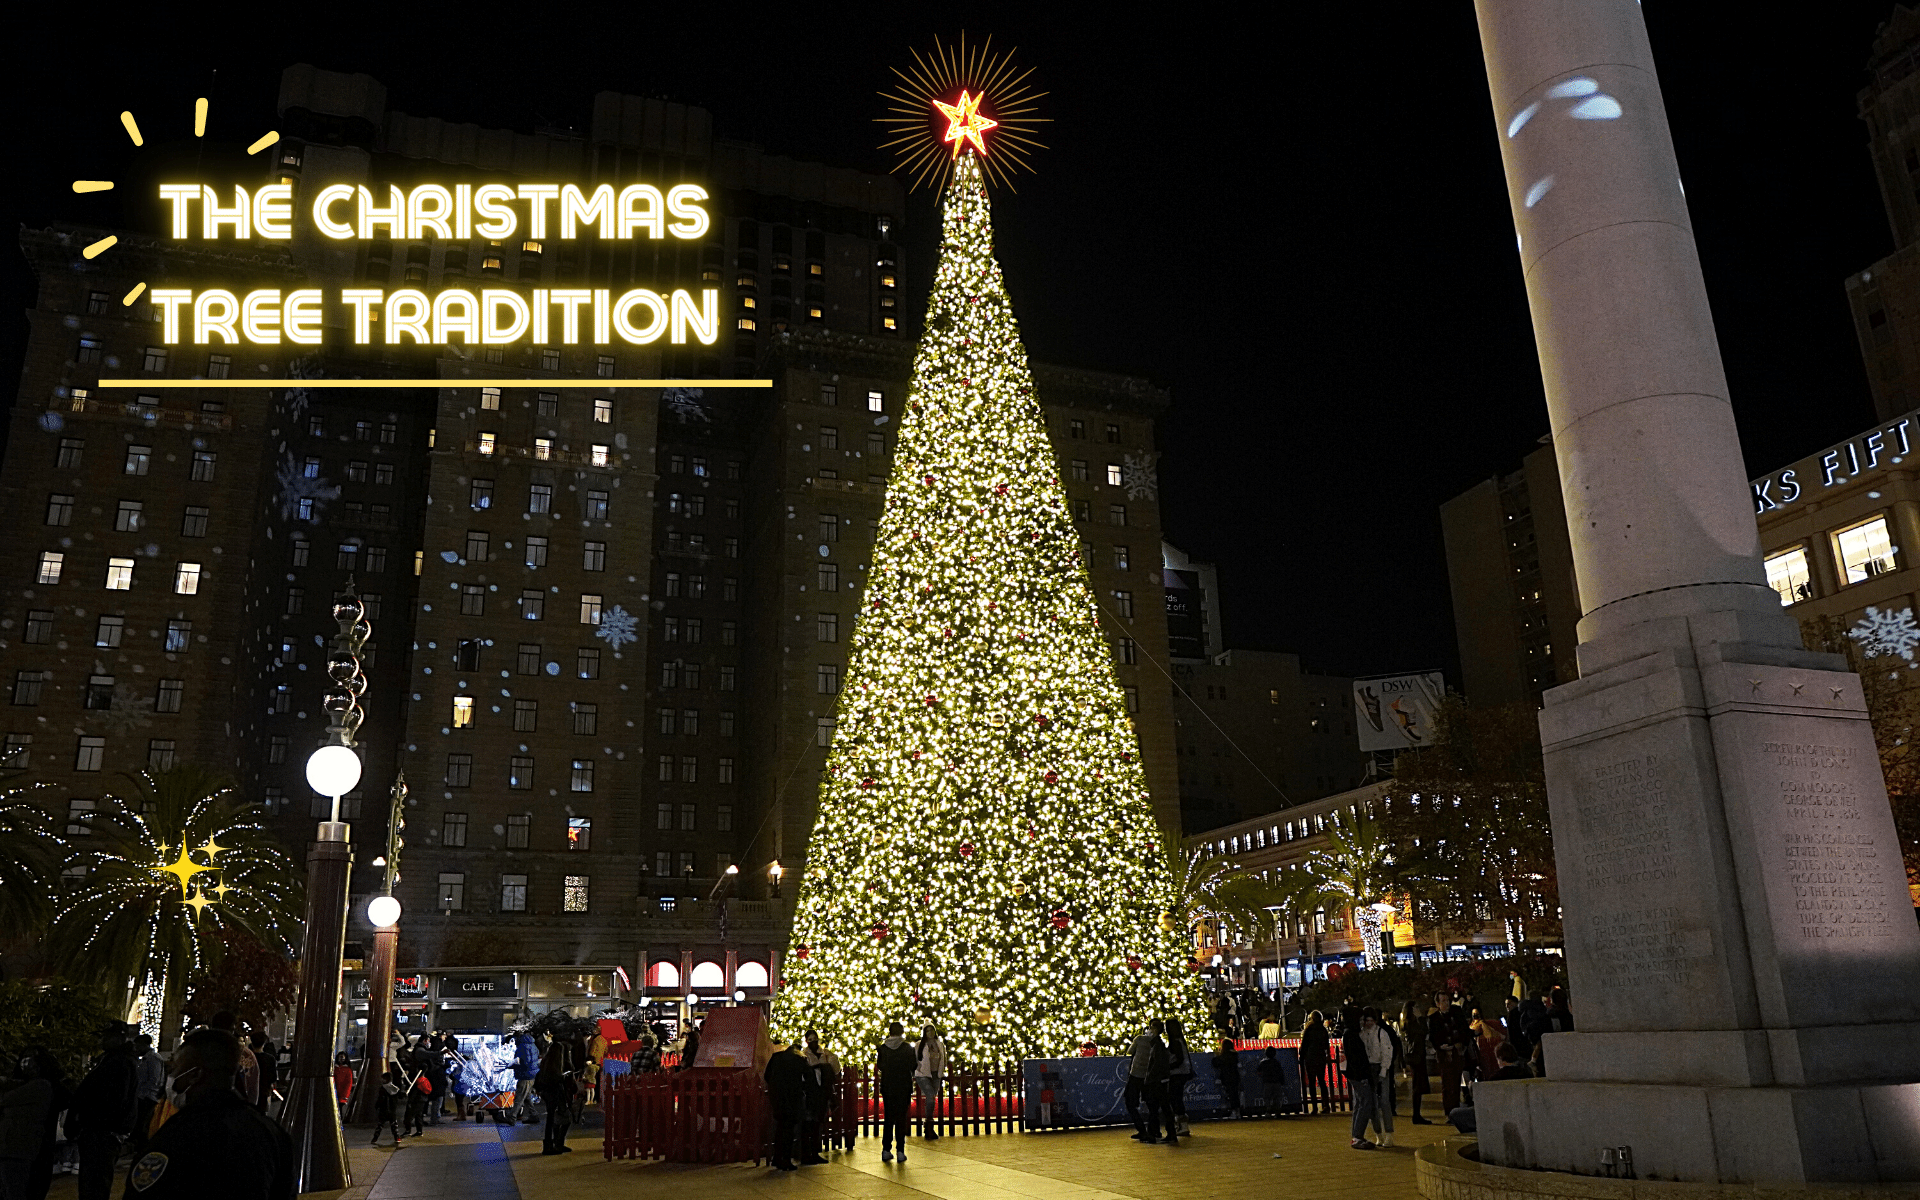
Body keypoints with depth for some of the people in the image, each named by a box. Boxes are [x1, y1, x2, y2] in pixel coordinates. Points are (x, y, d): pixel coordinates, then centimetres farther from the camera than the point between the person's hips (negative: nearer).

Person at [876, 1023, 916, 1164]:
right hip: (904, 1088, -1)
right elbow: (914, 1066, -2)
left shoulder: (883, 1048, -4)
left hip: (887, 1088, 1)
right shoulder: (907, 1048, -7)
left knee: (888, 1118, 11)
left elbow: (879, 1066, 4)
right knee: (902, 1118, 4)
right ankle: (900, 1151, 1)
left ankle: (886, 1150, 9)